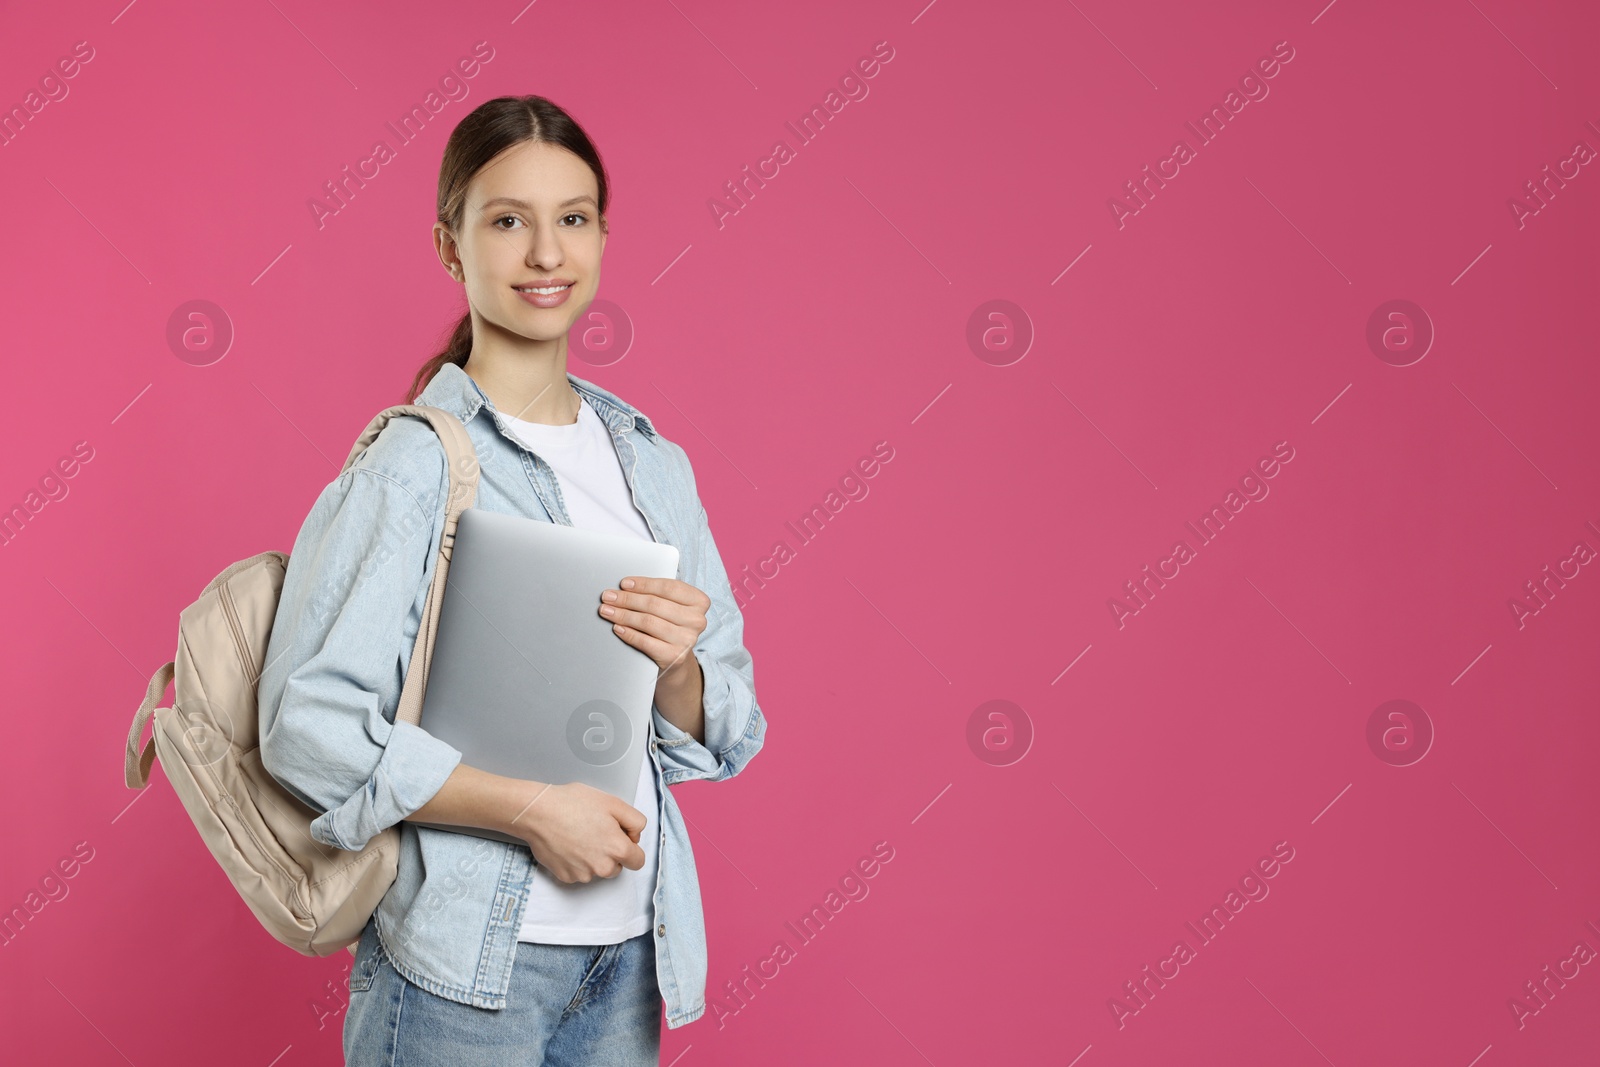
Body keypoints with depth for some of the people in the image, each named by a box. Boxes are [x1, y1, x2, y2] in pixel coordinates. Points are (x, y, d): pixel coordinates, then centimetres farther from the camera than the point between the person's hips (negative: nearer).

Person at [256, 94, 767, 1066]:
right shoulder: (411, 465, -10)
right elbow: (309, 726, -17)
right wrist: (531, 808, -19)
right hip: (463, 970, -5)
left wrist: (678, 666, -11)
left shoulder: (655, 466, 7)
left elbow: (724, 736, 10)